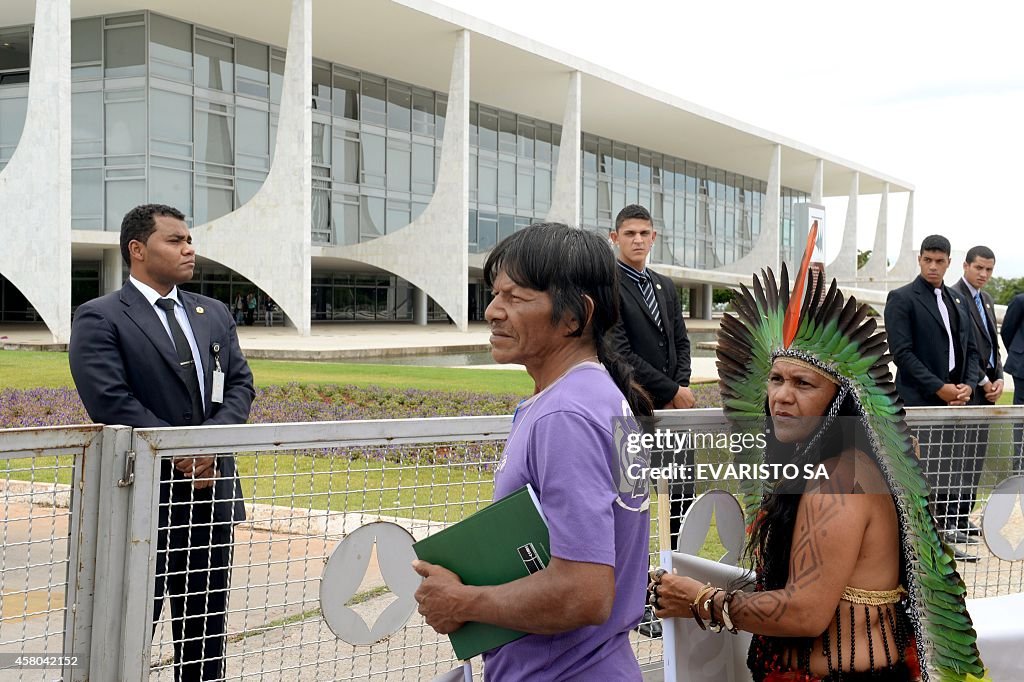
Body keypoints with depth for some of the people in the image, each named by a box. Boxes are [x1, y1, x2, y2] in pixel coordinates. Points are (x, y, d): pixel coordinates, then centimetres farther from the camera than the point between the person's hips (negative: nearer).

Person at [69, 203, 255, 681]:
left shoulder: (215, 315, 14)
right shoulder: (98, 319, -6)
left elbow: (240, 384, 8)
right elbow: (110, 400, -17)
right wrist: (181, 450, -17)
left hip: (211, 491, 6)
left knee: (206, 628, 13)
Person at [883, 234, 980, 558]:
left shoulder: (959, 301, 18)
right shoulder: (901, 299, -3)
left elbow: (971, 349, 18)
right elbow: (902, 352, -11)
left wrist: (968, 385, 0)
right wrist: (939, 388, -14)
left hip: (956, 399, 7)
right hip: (920, 401, -6)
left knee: (953, 473, 7)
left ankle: (948, 535, 13)